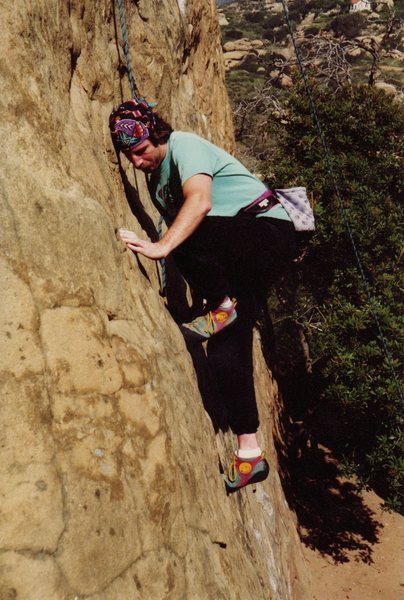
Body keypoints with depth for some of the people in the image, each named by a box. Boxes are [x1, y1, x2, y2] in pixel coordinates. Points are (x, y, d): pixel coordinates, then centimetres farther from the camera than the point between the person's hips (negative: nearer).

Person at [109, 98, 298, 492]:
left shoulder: (184, 146, -11)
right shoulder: (155, 178, 15)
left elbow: (200, 201, -31)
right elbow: (180, 238, 20)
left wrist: (161, 247, -41)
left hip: (270, 231, -9)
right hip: (239, 259, 9)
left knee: (188, 237, -36)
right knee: (225, 350, -3)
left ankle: (223, 308, -14)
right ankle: (249, 454, 2)